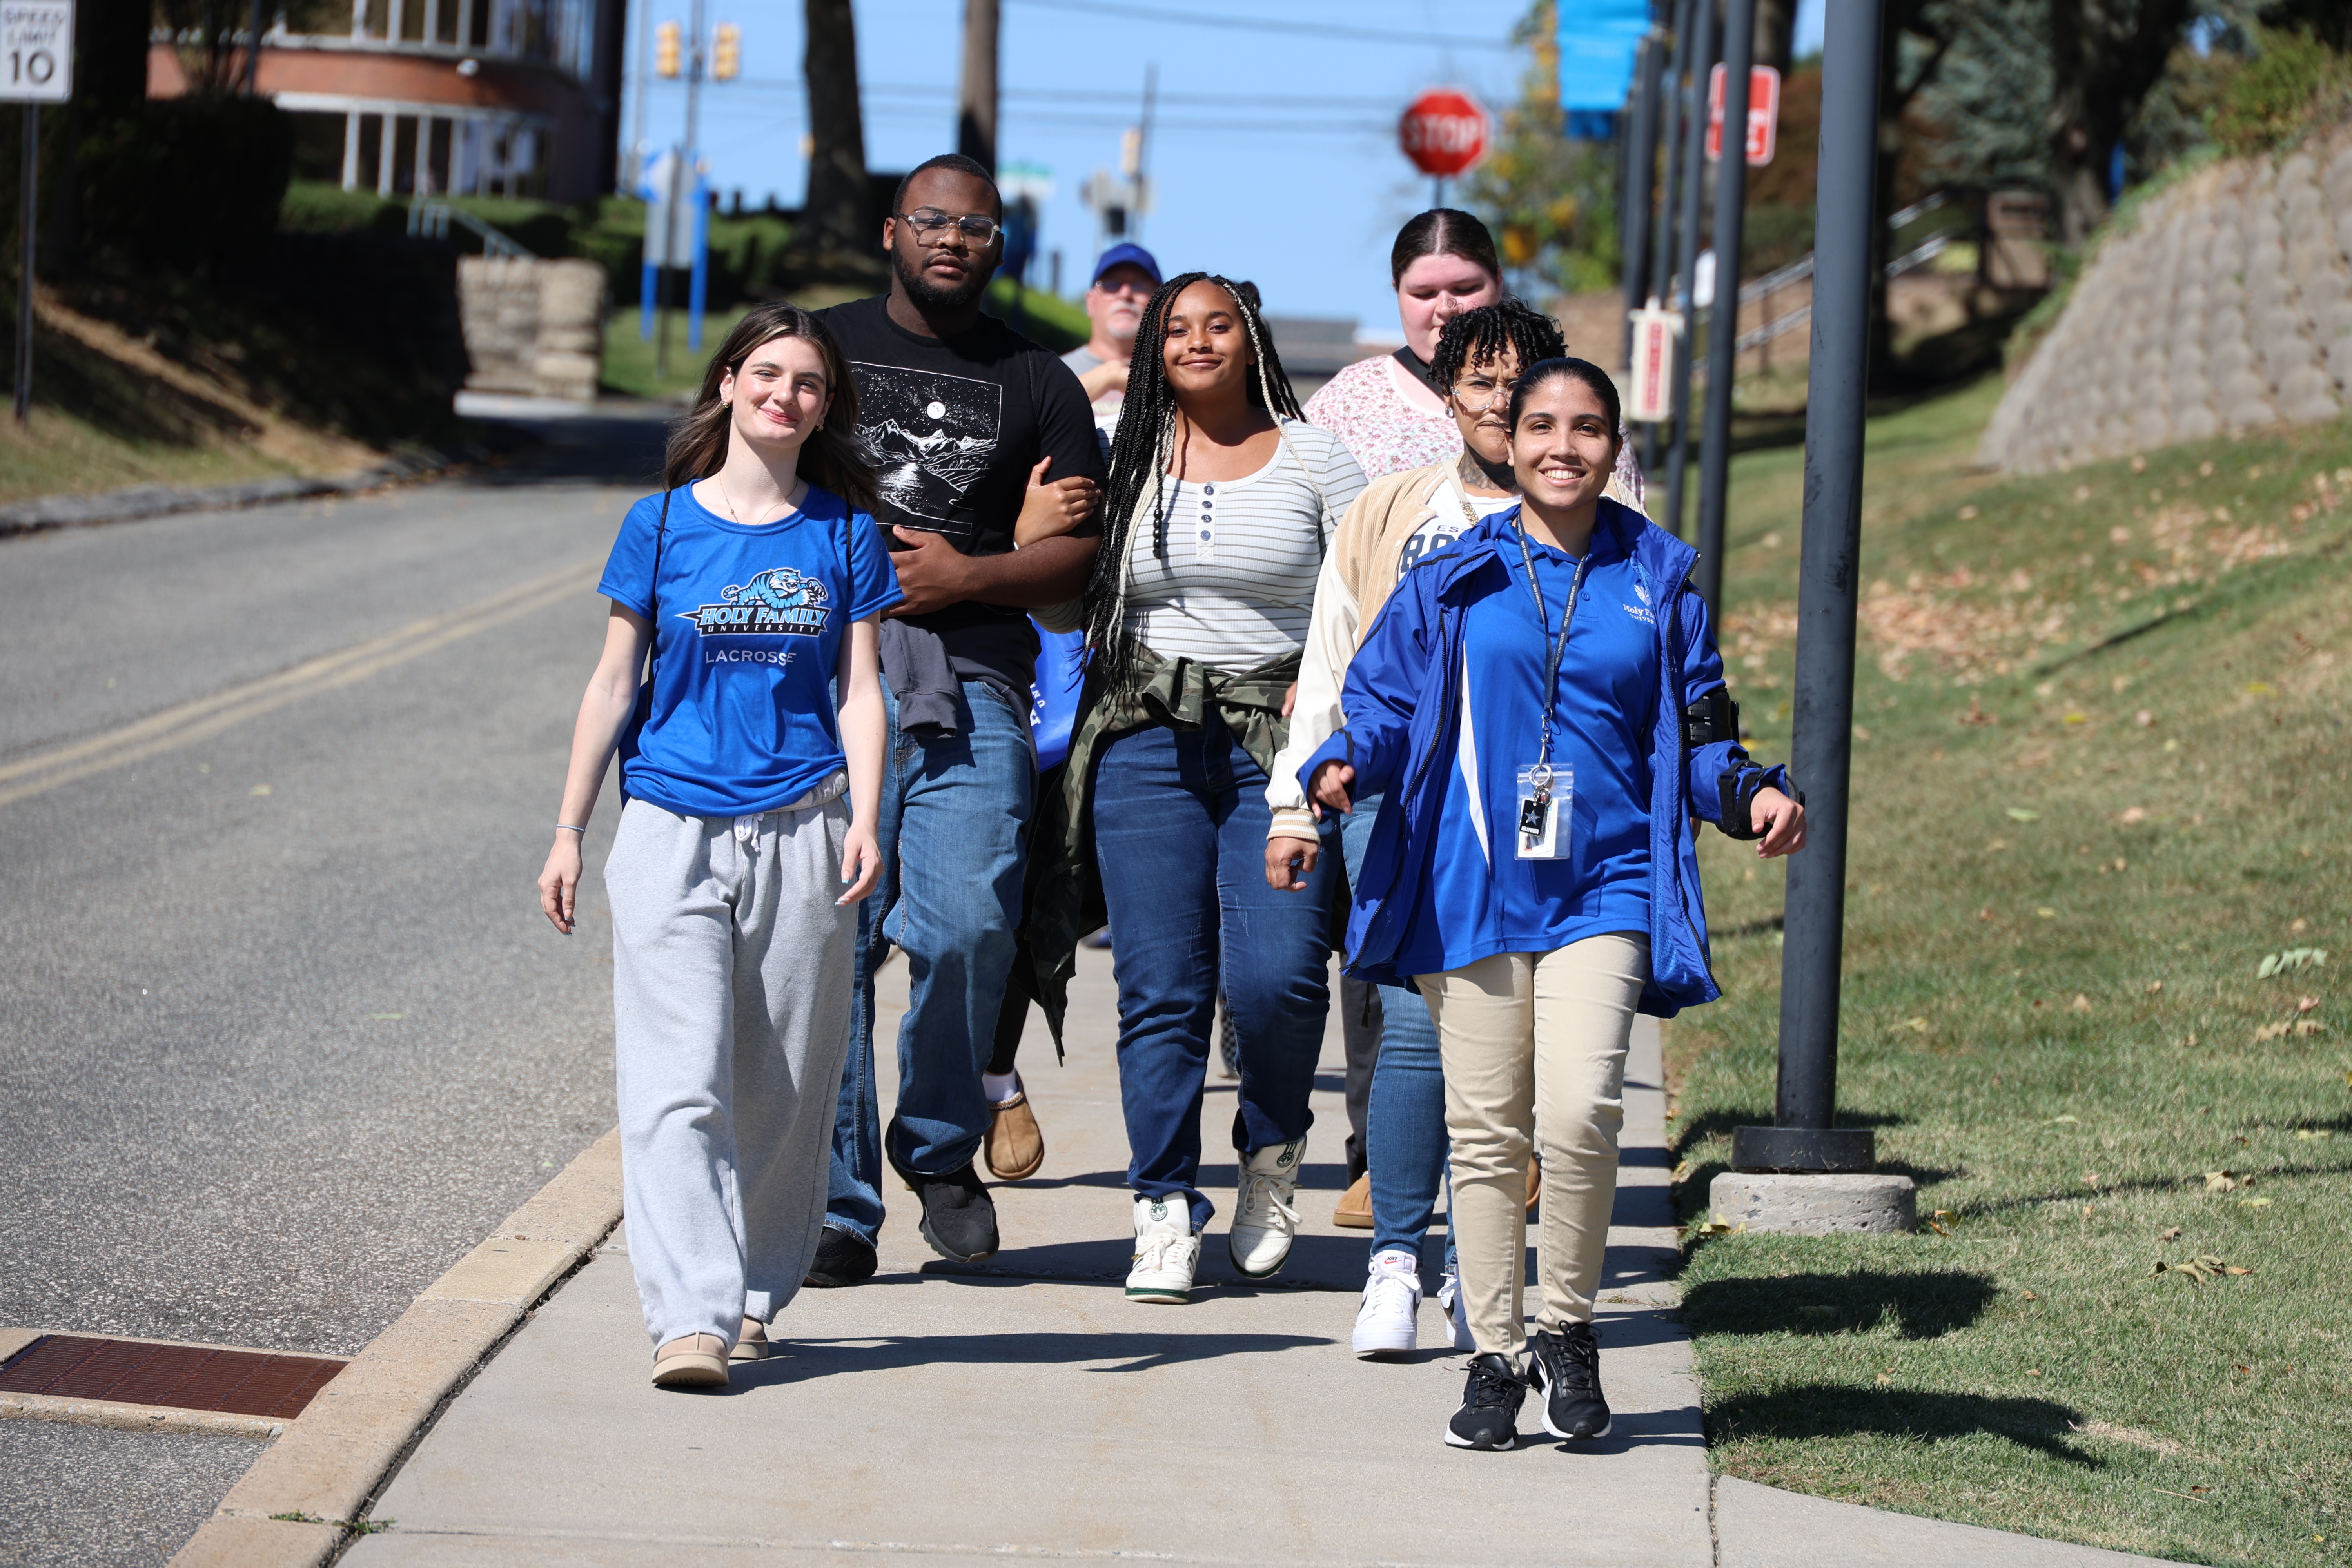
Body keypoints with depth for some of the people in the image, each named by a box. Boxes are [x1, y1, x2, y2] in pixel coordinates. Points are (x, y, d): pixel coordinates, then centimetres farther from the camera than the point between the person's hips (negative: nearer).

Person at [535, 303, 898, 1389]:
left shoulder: (843, 536, 8)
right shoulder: (662, 525, 5)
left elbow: (859, 689, 6)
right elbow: (614, 683, 8)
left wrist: (864, 820, -7)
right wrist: (569, 831, 6)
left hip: (800, 836, 1)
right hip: (673, 828, -1)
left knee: (782, 1089, 5)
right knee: (678, 1083, -11)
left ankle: (753, 1297, 19)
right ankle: (689, 1318, -17)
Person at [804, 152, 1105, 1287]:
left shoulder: (1037, 383, 14)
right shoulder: (822, 347, 14)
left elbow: (1080, 555, 9)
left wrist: (968, 574, -7)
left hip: (971, 680, 0)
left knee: (968, 928, -13)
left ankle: (940, 1145, 12)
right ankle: (838, 1204, 2)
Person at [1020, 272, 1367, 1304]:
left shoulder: (1313, 459, 6)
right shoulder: (1129, 462, 11)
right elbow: (1072, 597, 21)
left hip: (1280, 744, -2)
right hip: (1148, 742, 2)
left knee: (1276, 976, -14)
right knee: (1161, 987, -3)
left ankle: (1272, 1150, 14)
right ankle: (1166, 1212, 5)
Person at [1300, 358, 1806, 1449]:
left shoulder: (1658, 583, 9)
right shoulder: (1454, 580, 6)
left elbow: (1697, 736, 13)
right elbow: (1384, 702, 6)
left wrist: (1752, 795, -6)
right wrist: (1344, 767, -14)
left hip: (1604, 887, -1)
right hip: (1471, 889, 1)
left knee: (1579, 1113, -17)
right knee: (1486, 1131, 3)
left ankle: (1568, 1331, 4)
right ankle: (1494, 1356, 15)